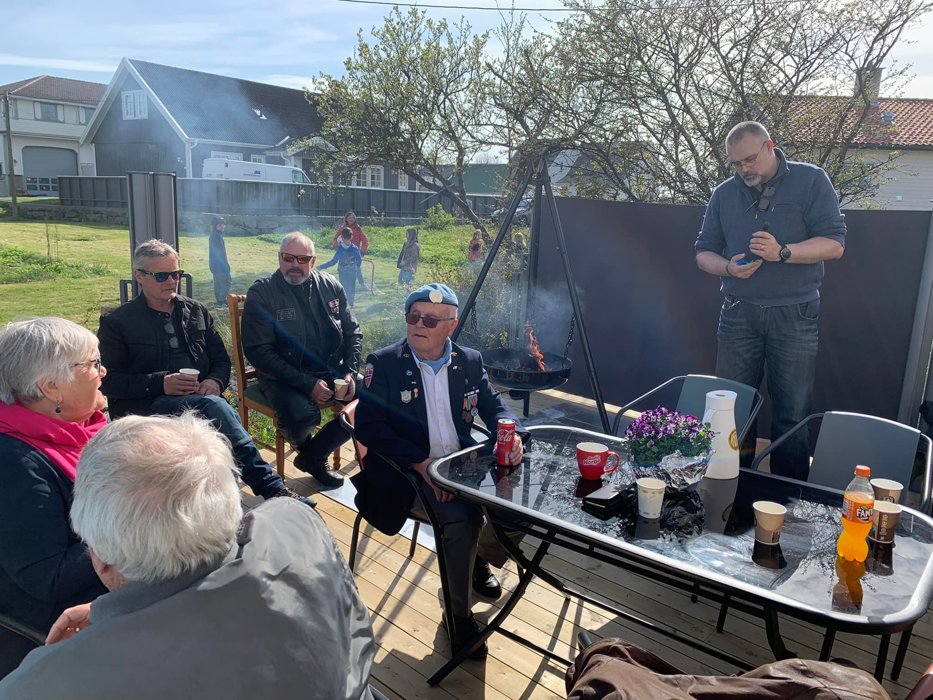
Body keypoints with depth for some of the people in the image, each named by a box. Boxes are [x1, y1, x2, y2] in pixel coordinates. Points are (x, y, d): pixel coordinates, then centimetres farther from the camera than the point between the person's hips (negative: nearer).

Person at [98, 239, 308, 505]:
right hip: (146, 407, -4)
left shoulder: (197, 311, 20)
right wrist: (160, 383, -14)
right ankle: (270, 486, -36)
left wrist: (215, 381, -4)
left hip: (200, 399, 4)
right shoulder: (117, 322, 7)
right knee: (214, 405, -34)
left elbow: (221, 358, 20)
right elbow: (108, 381, 0)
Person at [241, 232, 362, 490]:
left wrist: (350, 373, -6)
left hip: (331, 371, 5)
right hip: (284, 377, -4)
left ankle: (313, 457, 6)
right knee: (302, 414, -34)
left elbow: (353, 333, 13)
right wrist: (307, 384, -19)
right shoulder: (261, 293, -6)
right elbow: (258, 351, -12)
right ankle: (306, 448, 10)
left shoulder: (331, 287, 7)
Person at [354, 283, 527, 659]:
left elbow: (493, 405, 12)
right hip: (410, 471, -5)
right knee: (463, 518, -29)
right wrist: (422, 463, -22)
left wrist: (512, 433, -13)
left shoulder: (470, 361, 6)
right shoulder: (384, 363, -7)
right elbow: (368, 426, -13)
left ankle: (481, 560, 18)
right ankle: (458, 614, -3)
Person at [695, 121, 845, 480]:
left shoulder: (810, 180, 2)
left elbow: (834, 243, -5)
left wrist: (783, 252, -21)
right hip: (739, 313, 3)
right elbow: (704, 252, 12)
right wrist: (728, 267, -10)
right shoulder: (724, 194, 12)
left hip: (794, 316, -3)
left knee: (792, 414, 2)